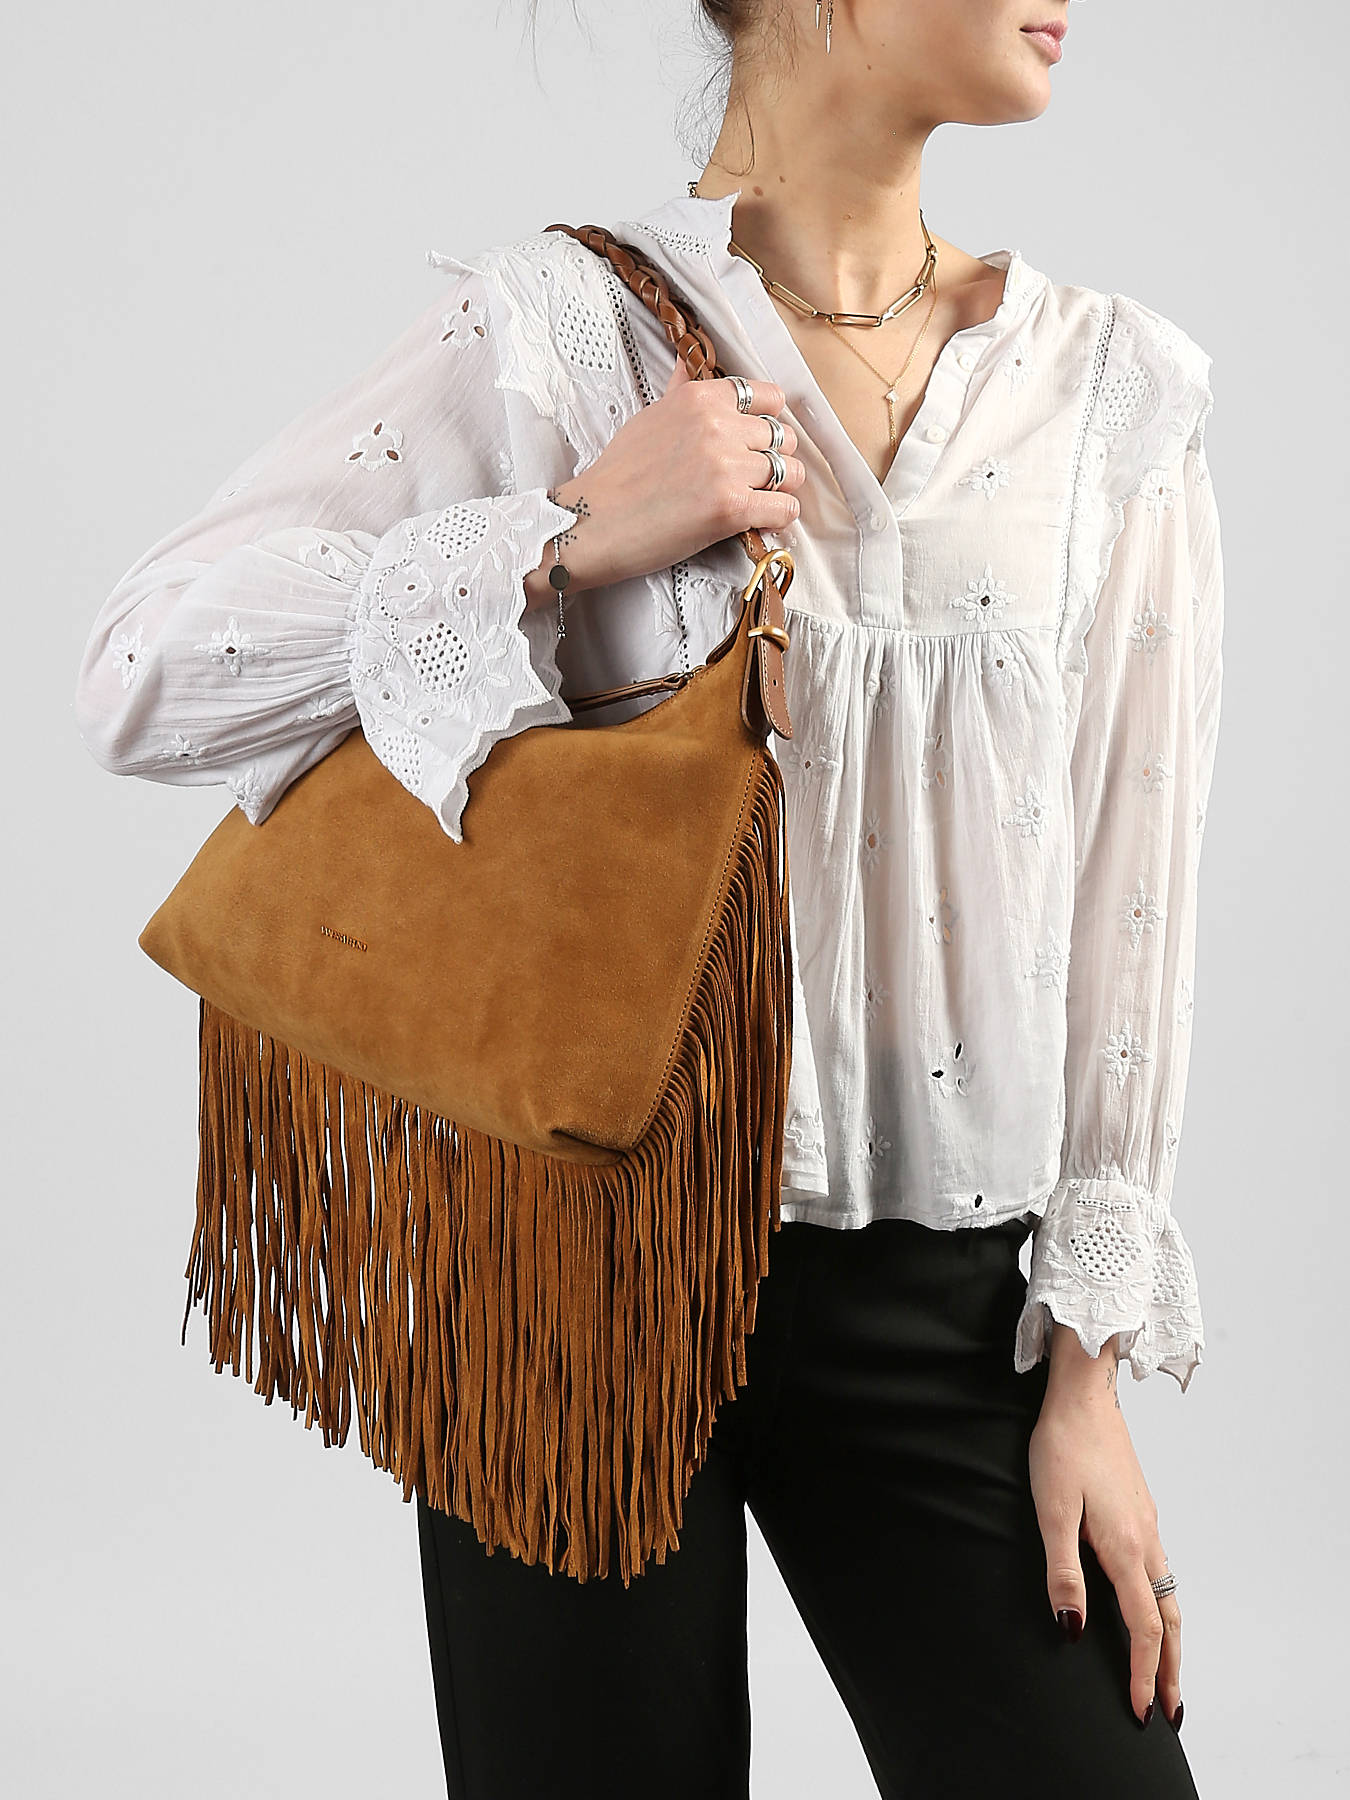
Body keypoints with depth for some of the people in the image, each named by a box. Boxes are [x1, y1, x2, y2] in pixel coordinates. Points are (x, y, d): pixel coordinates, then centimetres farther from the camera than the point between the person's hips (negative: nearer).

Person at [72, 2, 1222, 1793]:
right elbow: (144, 677, -10)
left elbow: (1128, 906, 3)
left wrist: (1089, 1361, 1)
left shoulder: (1118, 387, 4)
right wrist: (577, 533, -18)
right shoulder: (554, 330, -4)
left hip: (943, 1298, 3)